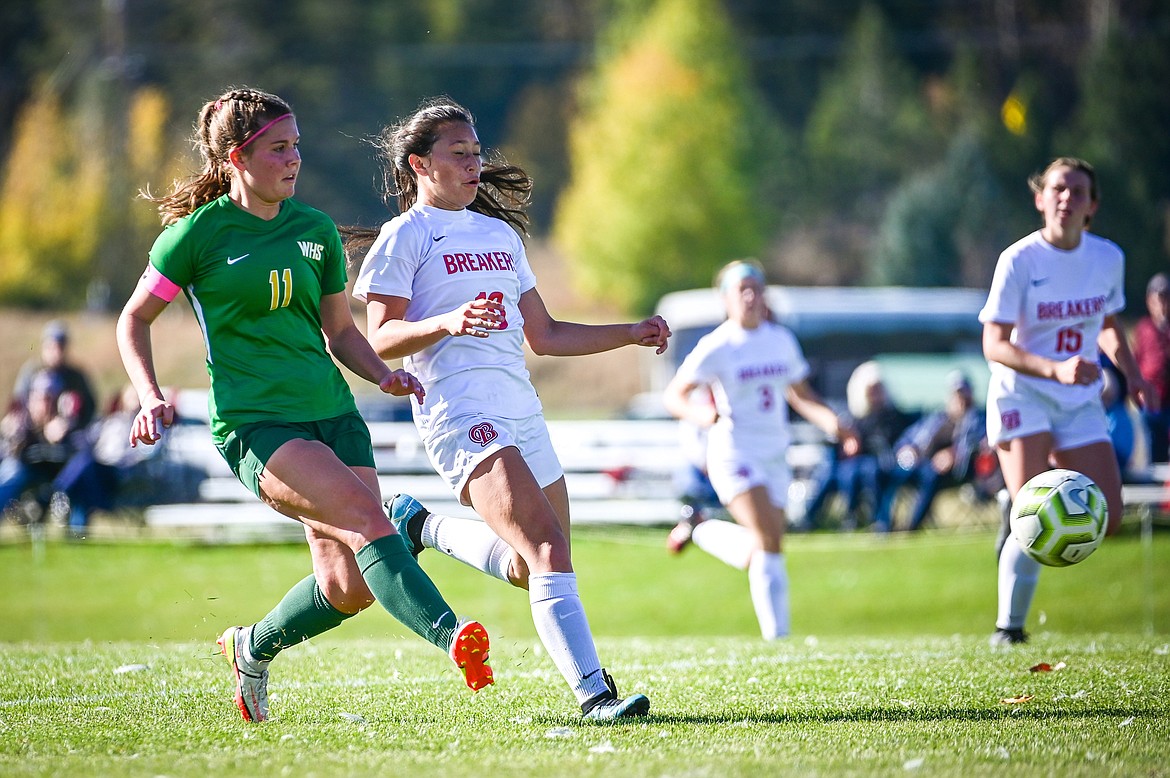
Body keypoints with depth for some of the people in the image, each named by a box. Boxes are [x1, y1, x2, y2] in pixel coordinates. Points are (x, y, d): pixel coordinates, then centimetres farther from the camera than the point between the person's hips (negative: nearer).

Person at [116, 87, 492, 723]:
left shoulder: (316, 229, 12)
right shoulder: (199, 232, -2)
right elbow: (134, 318, 7)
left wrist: (384, 375, 2)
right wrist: (150, 398, -7)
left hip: (332, 414, 6)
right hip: (253, 424, -5)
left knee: (350, 586, -3)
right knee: (363, 514, -29)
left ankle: (253, 647, 24)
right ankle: (450, 637, -38)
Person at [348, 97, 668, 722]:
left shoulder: (501, 235, 23)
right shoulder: (405, 237, 2)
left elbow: (543, 335, 26)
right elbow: (381, 339, -7)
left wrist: (632, 334, 16)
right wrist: (446, 322, -26)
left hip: (521, 409, 8)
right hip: (460, 410, -8)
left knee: (532, 567, 13)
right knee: (548, 546, -23)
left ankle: (422, 526, 34)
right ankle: (593, 693, -29)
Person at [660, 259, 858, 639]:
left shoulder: (782, 340, 7)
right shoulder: (716, 347, -9)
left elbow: (800, 394, 19)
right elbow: (673, 395, -9)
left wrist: (834, 425, 2)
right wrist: (702, 414, -30)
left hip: (774, 458, 6)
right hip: (734, 455, -6)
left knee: (756, 556, 8)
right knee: (769, 541, -22)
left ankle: (703, 532, 33)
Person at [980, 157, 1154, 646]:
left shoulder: (1109, 258, 2)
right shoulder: (1019, 260, -13)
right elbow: (994, 346, -16)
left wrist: (1132, 375, 3)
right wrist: (1055, 369, -30)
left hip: (1080, 402, 5)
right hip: (1022, 395, -5)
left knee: (1107, 517, -8)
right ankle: (1009, 626, -4)